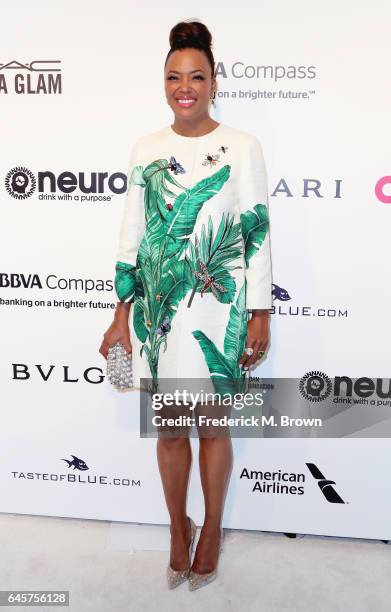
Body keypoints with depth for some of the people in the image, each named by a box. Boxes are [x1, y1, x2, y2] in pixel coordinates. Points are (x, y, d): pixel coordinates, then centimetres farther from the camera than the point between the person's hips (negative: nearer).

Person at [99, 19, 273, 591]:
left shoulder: (242, 147, -2)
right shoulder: (146, 148, 6)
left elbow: (258, 235, -2)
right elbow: (131, 234, 6)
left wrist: (260, 314, -5)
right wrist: (122, 316, 4)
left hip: (216, 311, -2)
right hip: (156, 309, 3)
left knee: (212, 425, 10)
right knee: (170, 428, 13)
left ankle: (212, 527, 35)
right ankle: (178, 526, 37)